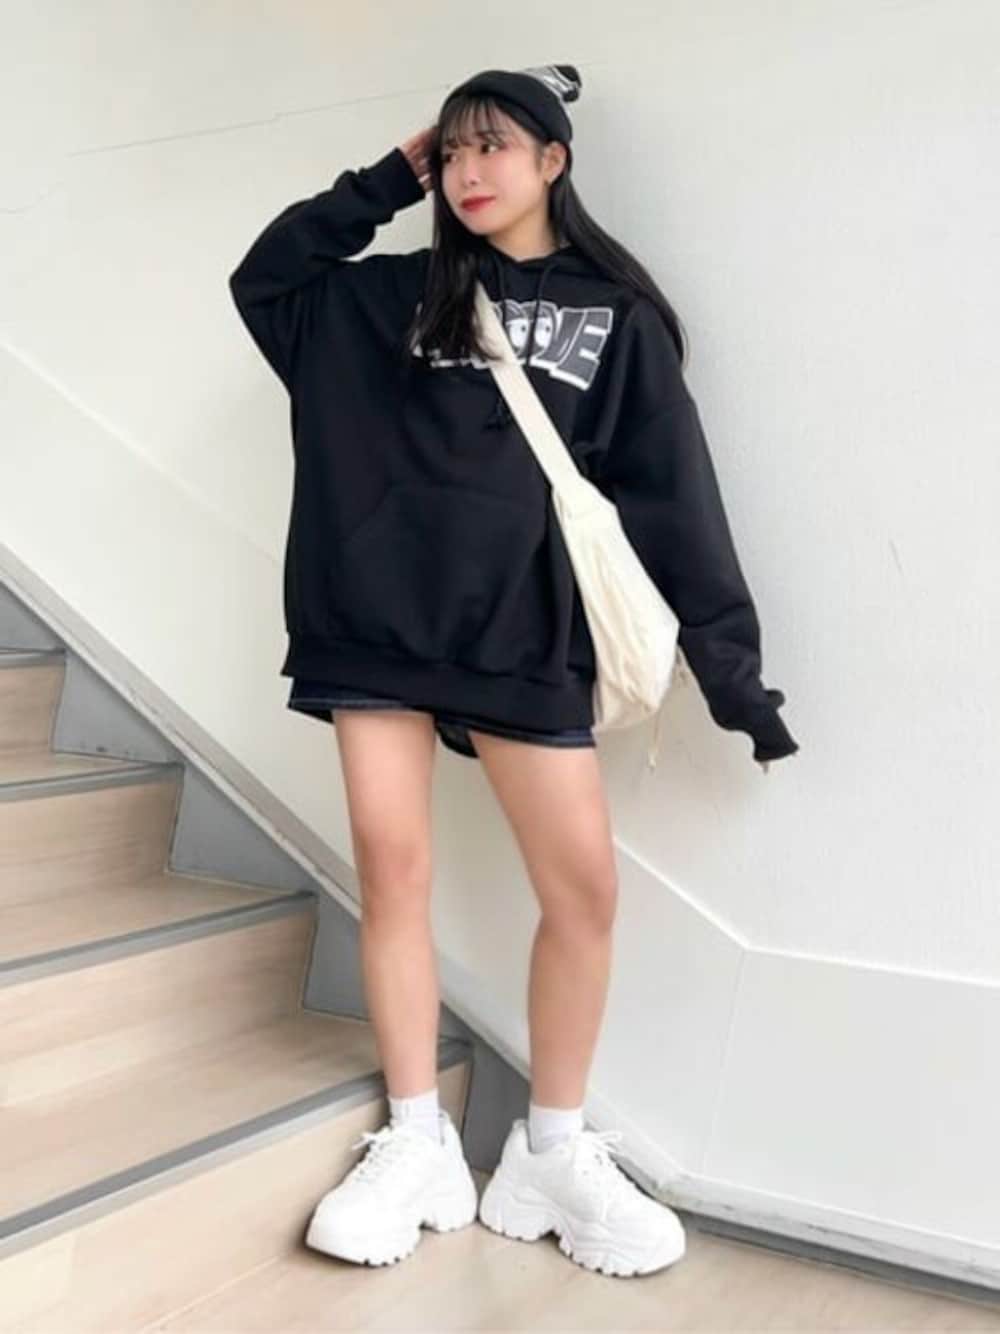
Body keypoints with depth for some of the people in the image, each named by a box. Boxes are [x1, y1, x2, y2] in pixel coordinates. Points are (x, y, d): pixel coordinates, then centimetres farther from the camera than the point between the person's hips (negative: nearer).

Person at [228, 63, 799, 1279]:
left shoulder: (614, 317, 9)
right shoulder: (399, 295, 16)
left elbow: (672, 494, 4)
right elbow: (264, 279, 20)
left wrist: (730, 660, -3)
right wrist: (387, 180, 13)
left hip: (520, 629, -1)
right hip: (380, 617, 2)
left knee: (585, 885, -6)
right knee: (393, 869, -1)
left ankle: (552, 1152, 11)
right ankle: (417, 1145, 11)